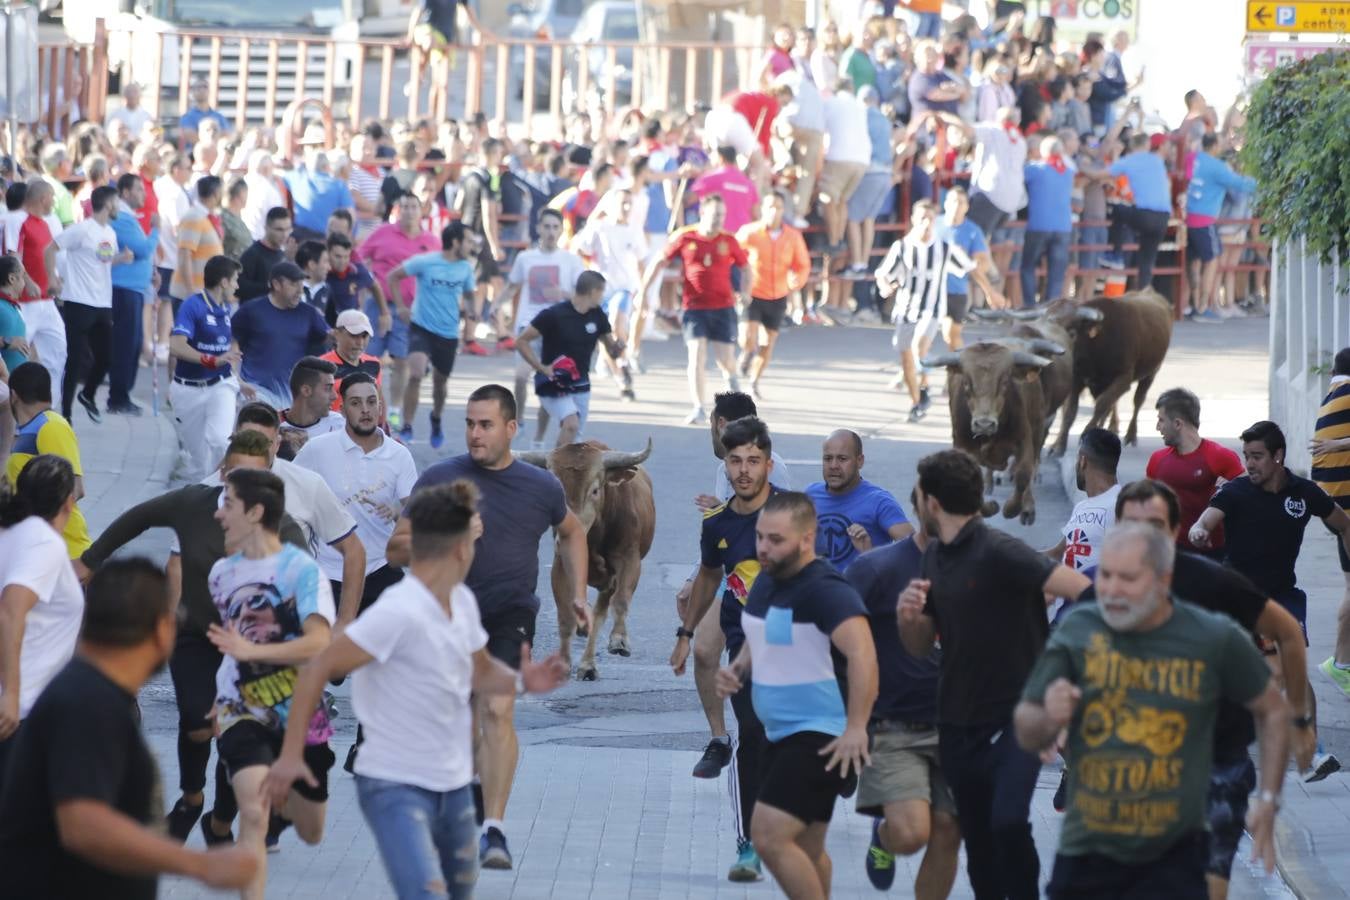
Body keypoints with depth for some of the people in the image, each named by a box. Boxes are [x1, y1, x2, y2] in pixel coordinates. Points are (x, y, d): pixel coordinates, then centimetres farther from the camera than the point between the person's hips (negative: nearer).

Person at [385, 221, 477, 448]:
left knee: (440, 382, 17)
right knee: (415, 374, -23)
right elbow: (393, 276, -2)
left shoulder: (466, 268, 1)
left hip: (449, 334, 4)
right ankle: (406, 428, -14)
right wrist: (400, 306, -8)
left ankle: (436, 420, 46)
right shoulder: (425, 262, -11)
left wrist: (469, 310, -4)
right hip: (421, 328, -4)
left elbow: (468, 294, 17)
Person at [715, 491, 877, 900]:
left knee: (770, 835, -18)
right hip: (780, 735, 9)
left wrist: (856, 728, -33)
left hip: (819, 738, -9)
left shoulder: (825, 589, -20)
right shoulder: (765, 582, 9)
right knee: (804, 850, 16)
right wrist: (737, 669, 5)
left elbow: (863, 654, -32)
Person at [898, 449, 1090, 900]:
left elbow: (1084, 591, -25)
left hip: (1015, 720, -8)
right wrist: (909, 614, -7)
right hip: (958, 724, 8)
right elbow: (921, 646, 15)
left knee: (1008, 821, -25)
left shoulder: (998, 552, -17)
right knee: (978, 843, 10)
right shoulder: (935, 556, 8)